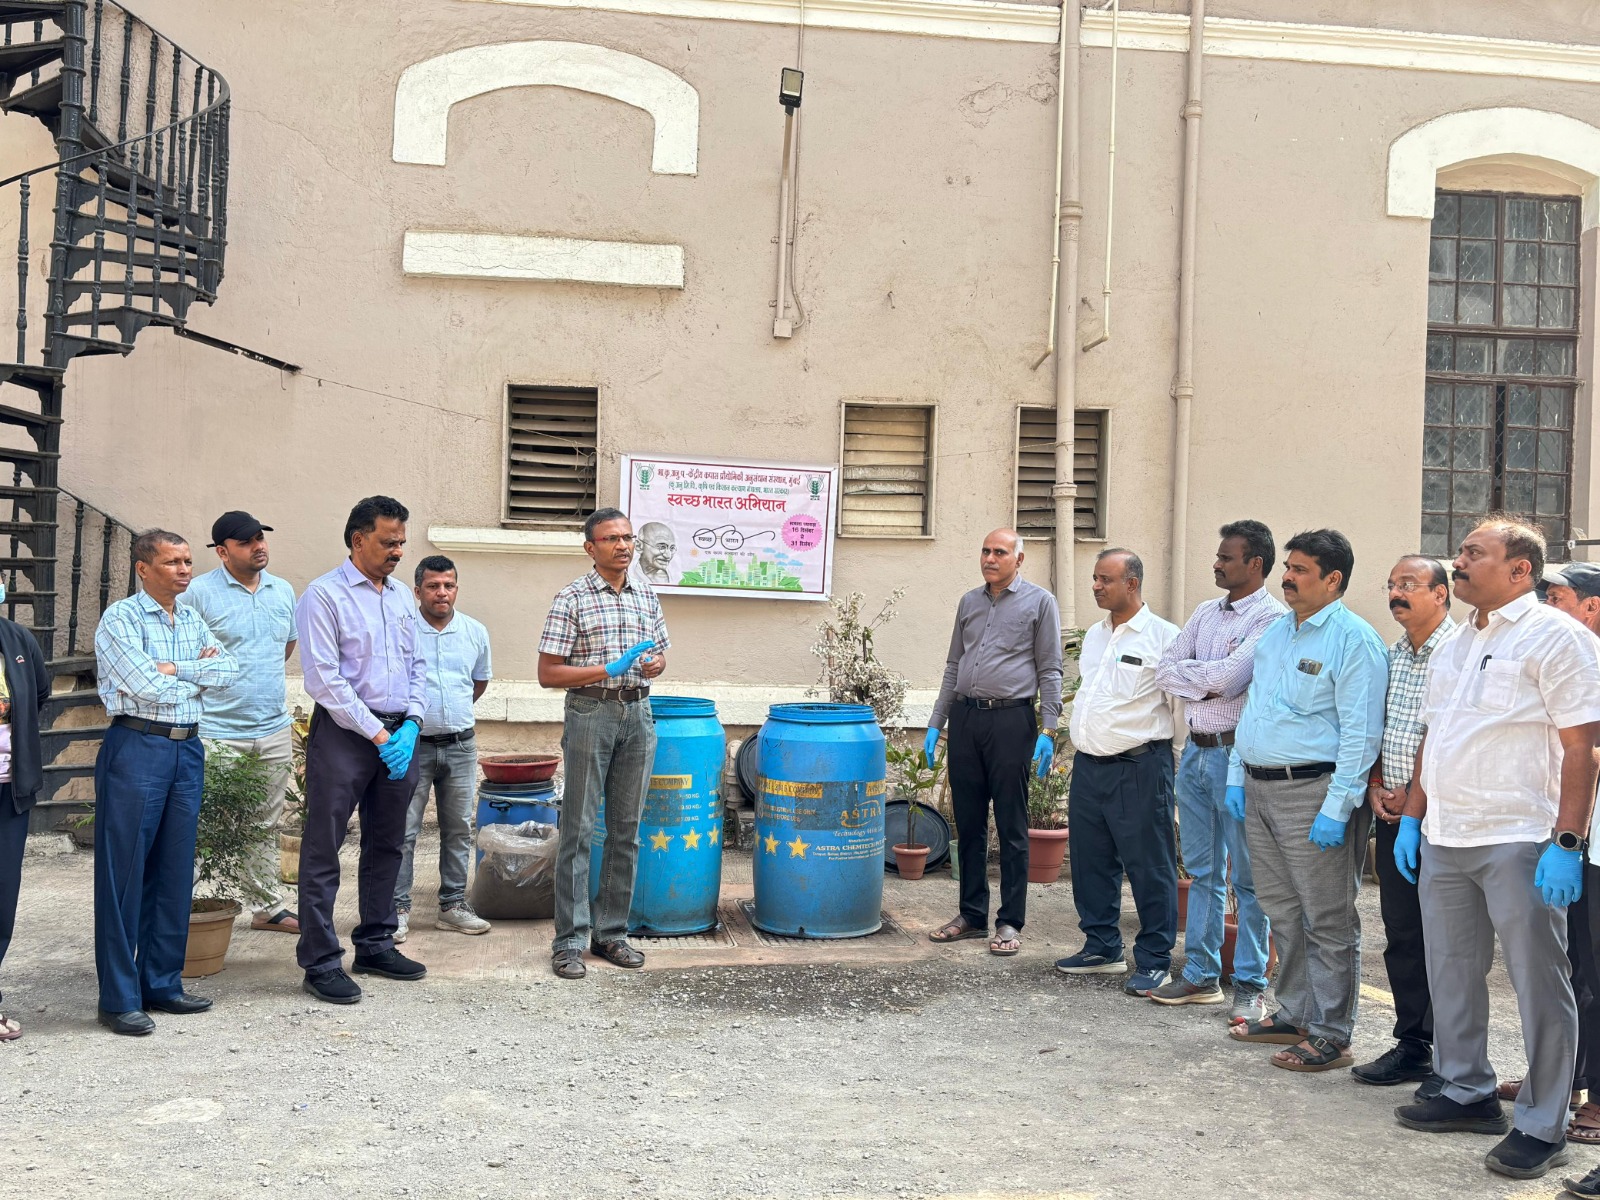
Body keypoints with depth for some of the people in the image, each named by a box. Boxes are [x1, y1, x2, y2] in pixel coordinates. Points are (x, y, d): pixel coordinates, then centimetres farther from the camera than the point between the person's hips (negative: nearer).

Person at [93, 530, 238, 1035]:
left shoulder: (192, 620, 15)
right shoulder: (120, 618, -6)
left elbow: (229, 670, 2)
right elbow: (148, 687, -16)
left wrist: (174, 669, -9)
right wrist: (199, 674, -1)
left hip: (187, 749, 7)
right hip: (136, 748, -7)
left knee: (175, 872, 10)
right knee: (123, 874, -2)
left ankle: (162, 983, 20)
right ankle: (119, 998, 3)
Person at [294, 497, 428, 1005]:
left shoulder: (401, 598, 14)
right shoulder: (325, 595, -8)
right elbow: (325, 680, -14)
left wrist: (409, 725, 0)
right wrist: (377, 734, -15)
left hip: (399, 735, 7)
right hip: (344, 734, -7)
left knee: (386, 846, 15)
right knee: (323, 852, -3)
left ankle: (375, 944, 27)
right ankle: (321, 962, 3)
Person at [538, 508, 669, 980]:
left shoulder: (647, 595, 10)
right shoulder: (573, 598, -6)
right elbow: (548, 674, -9)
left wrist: (655, 664, -4)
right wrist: (609, 669, -19)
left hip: (638, 714, 5)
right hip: (591, 712, -5)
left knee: (626, 830, 9)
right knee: (578, 830, -2)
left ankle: (611, 932, 19)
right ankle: (569, 941, 4)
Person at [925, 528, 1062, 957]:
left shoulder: (1039, 602, 1)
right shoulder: (969, 602, 15)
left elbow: (1050, 671, -2)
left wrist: (1048, 732, -10)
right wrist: (935, 724, 14)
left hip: (1011, 721, -5)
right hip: (964, 718, 5)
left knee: (1011, 828, 0)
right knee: (968, 824, 9)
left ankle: (1010, 922, 7)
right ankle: (972, 914, 18)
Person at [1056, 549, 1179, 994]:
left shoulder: (1164, 637, -9)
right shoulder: (1094, 635, 14)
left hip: (1138, 767, -7)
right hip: (1087, 765, 8)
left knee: (1149, 866, -1)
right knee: (1091, 861, 13)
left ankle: (1154, 961, 9)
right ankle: (1102, 947, 26)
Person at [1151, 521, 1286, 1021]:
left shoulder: (1271, 617, -10)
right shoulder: (1206, 613, 13)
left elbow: (1230, 677, -20)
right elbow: (1165, 670, 8)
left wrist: (1187, 672, -3)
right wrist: (1207, 682, -9)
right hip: (1196, 749, 7)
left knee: (1247, 877, 0)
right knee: (1202, 871, 13)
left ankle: (1250, 985, 8)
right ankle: (1201, 975, 21)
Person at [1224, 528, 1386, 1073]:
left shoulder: (1355, 640, -11)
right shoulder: (1275, 632, 15)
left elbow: (1361, 732, -16)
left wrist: (1337, 807, -20)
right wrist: (1237, 774, 15)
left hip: (1312, 792, -8)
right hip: (1259, 790, 9)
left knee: (1327, 920, -1)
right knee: (1282, 911, 16)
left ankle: (1330, 1036, 7)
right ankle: (1293, 1015, 28)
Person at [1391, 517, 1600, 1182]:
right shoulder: (1454, 645, 16)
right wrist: (1412, 819, 16)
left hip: (1519, 842, -8)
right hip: (1442, 840, 8)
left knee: (1538, 984, 0)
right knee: (1451, 974, 15)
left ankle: (1541, 1126, 10)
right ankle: (1468, 1094, 29)